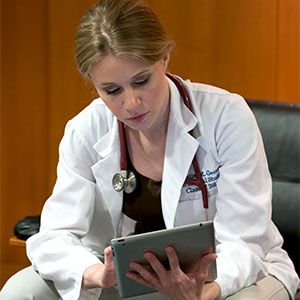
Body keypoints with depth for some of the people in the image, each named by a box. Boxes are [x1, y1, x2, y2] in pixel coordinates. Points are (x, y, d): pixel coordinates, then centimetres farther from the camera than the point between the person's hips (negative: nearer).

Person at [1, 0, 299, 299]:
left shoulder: (226, 116, -20)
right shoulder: (84, 132, -10)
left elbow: (242, 242, -21)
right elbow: (54, 236, -17)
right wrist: (98, 274, -41)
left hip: (233, 272, -2)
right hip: (129, 275, 3)